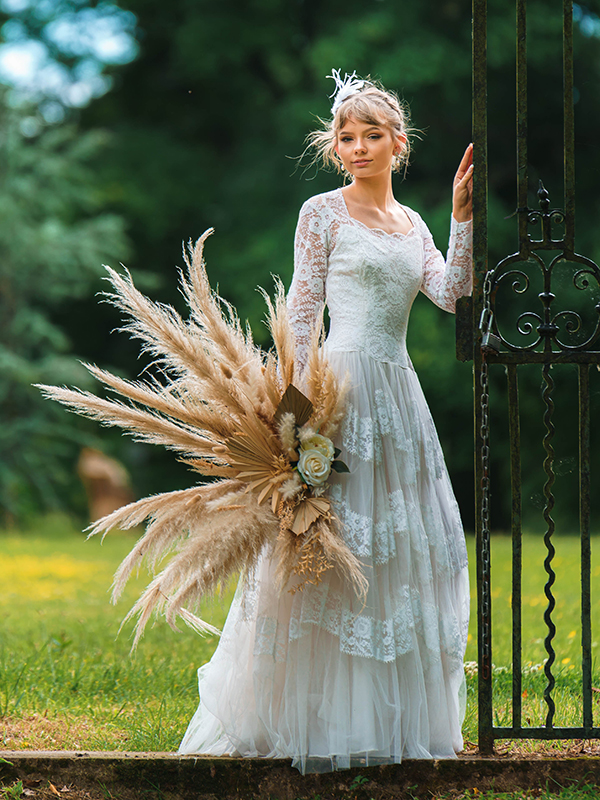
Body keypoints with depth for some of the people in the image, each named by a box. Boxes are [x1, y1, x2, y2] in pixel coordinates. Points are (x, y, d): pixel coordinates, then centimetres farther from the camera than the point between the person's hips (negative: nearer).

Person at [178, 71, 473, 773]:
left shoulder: (411, 224, 16)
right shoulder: (322, 213, 0)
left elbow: (451, 294, 2)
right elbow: (301, 314, -3)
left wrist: (462, 218, -7)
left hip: (400, 392, 6)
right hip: (340, 383, -6)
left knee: (405, 547, 6)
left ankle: (386, 717, 14)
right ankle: (310, 716, -1)